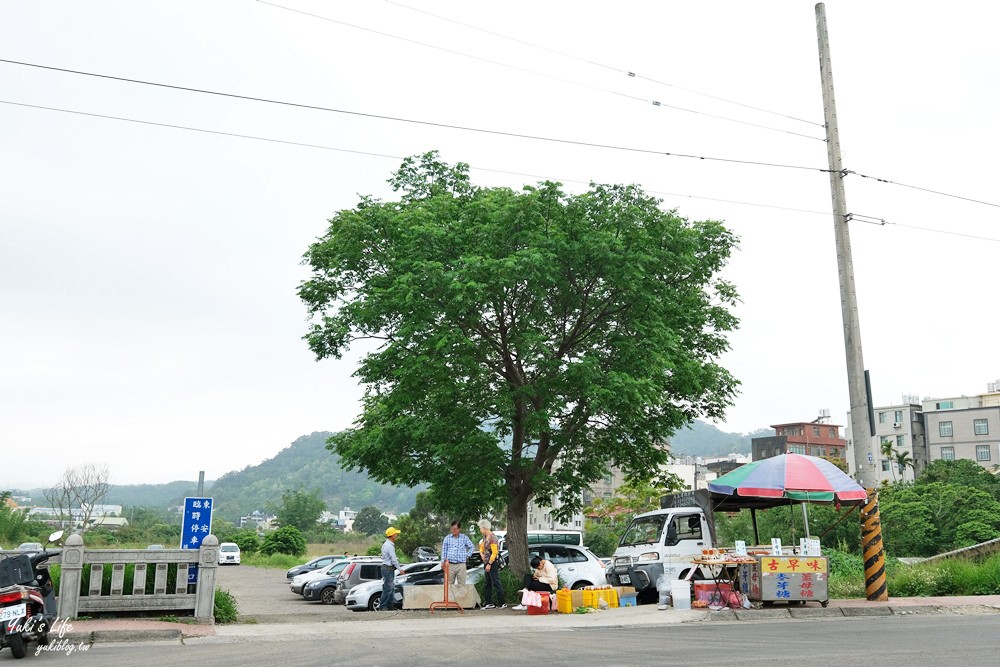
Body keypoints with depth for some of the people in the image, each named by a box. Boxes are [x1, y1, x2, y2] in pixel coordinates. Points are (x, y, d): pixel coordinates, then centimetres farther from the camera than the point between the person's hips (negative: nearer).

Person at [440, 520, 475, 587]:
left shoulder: (464, 537, 6)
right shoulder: (447, 538, 7)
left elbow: (472, 547, 17)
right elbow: (444, 550, 9)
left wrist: (467, 555, 8)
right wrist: (442, 562, 4)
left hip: (461, 565, 0)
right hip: (450, 565, 0)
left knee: (462, 584, 1)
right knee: (449, 584, 1)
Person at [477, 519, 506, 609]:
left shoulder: (492, 538, -16)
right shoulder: (485, 537, 11)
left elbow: (494, 552, -19)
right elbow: (482, 547, 25)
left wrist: (489, 564, -19)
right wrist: (481, 553, 4)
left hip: (493, 563, -10)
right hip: (487, 562, 10)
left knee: (496, 583, -8)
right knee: (487, 584, 11)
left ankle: (502, 603, -4)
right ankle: (489, 603, 16)